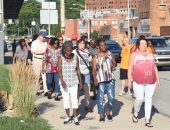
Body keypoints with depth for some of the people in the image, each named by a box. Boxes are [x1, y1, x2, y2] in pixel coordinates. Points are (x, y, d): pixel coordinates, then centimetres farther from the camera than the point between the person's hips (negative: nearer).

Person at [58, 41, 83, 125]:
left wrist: (80, 81, 7)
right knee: (66, 99, 6)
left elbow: (78, 70, 6)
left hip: (74, 82, 1)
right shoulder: (61, 58, -8)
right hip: (64, 82, -1)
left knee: (74, 99, -2)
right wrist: (62, 81, -29)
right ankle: (68, 117, 17)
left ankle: (75, 117, 5)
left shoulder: (75, 57, -1)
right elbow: (59, 71, -15)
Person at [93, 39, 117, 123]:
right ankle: (101, 115, 13)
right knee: (100, 98, 1)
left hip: (110, 79, 2)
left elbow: (115, 63, 17)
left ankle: (108, 112, 24)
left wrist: (113, 65, -8)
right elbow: (94, 69, -7)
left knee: (111, 97, 0)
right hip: (100, 80, -2)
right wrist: (95, 79, -21)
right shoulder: (96, 57, -2)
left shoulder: (110, 54, 8)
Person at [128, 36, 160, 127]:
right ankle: (135, 113, 25)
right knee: (139, 99, -5)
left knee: (149, 100, 2)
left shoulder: (150, 54, 10)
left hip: (151, 82, 3)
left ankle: (147, 120, 8)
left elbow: (155, 67, 14)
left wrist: (158, 79, 10)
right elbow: (130, 68, -2)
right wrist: (129, 80, -7)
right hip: (138, 82, -3)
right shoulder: (134, 54, -1)